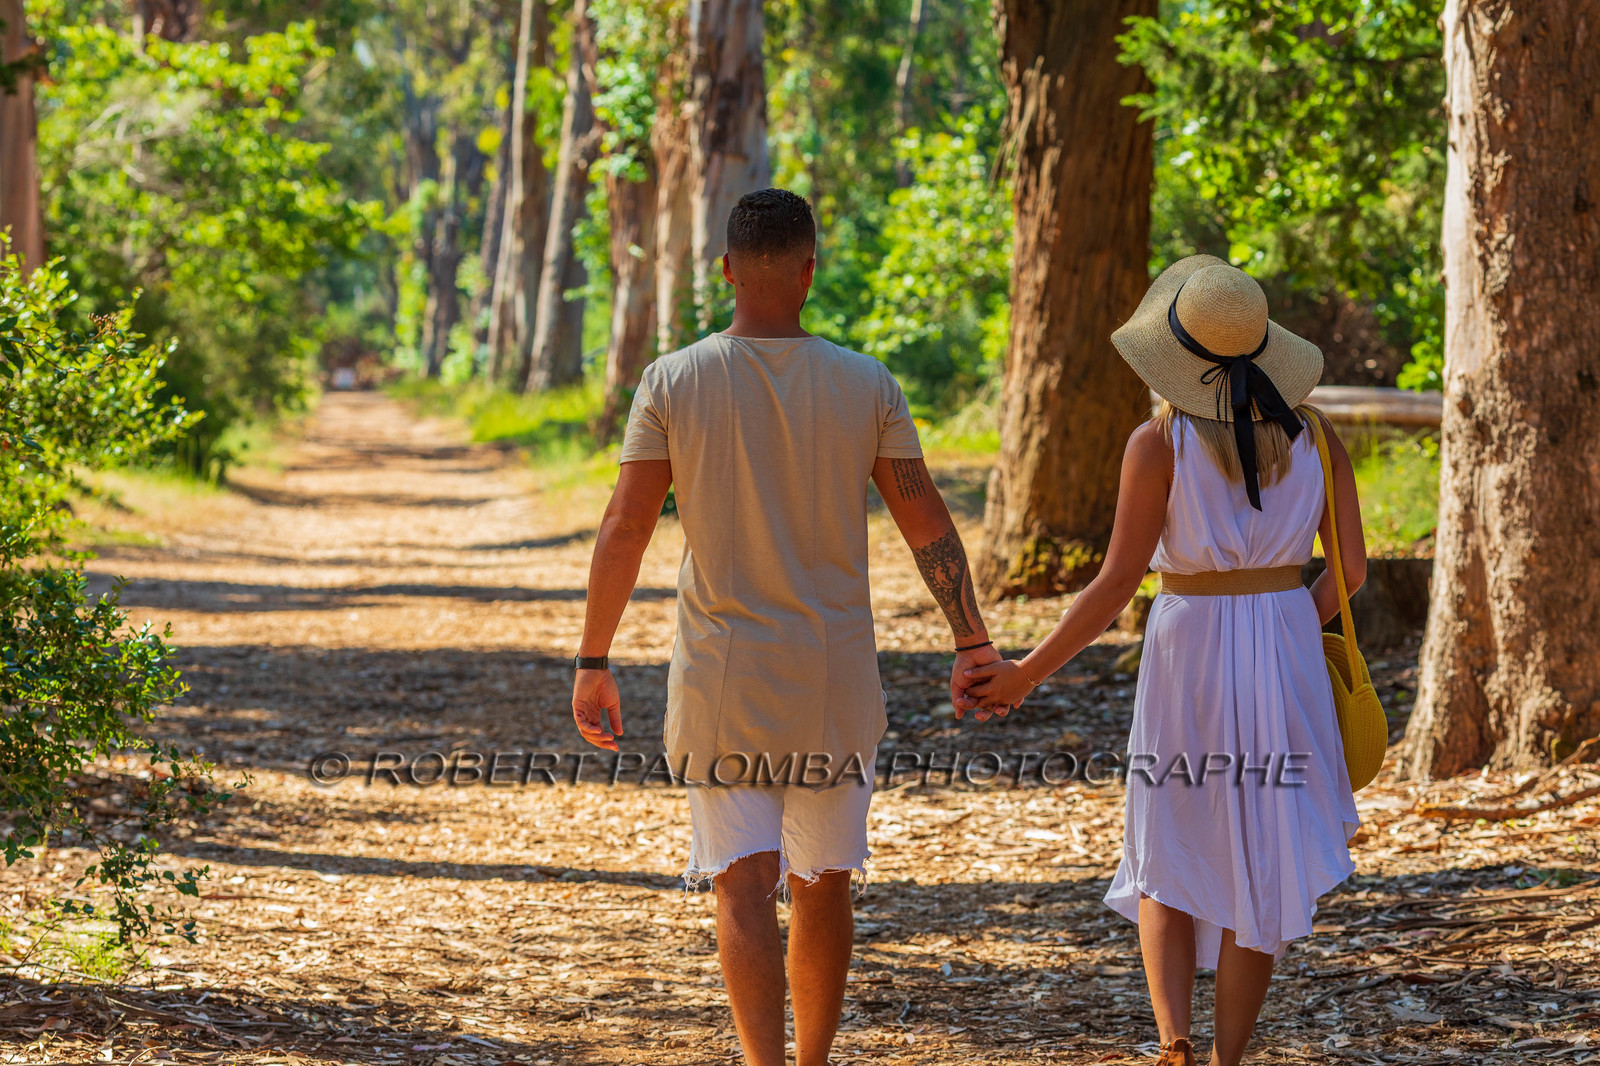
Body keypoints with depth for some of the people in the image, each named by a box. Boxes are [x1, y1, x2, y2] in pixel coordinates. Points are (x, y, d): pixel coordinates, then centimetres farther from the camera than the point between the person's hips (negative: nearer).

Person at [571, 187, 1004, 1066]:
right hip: (834, 679, 1)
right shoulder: (865, 386, -3)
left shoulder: (673, 383, -5)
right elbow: (926, 523, -3)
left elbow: (623, 530, -7)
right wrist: (972, 644, 4)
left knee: (744, 887, -2)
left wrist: (592, 663, -1)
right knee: (824, 886, 15)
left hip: (719, 678, -1)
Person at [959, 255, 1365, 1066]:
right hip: (1286, 657, 2)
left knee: (1168, 867, 13)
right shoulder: (1310, 433, -1)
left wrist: (1027, 673, -8)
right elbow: (1351, 566, 2)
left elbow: (1118, 582, -14)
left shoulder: (1161, 442, -11)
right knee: (1259, 872, 9)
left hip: (1187, 656, -2)